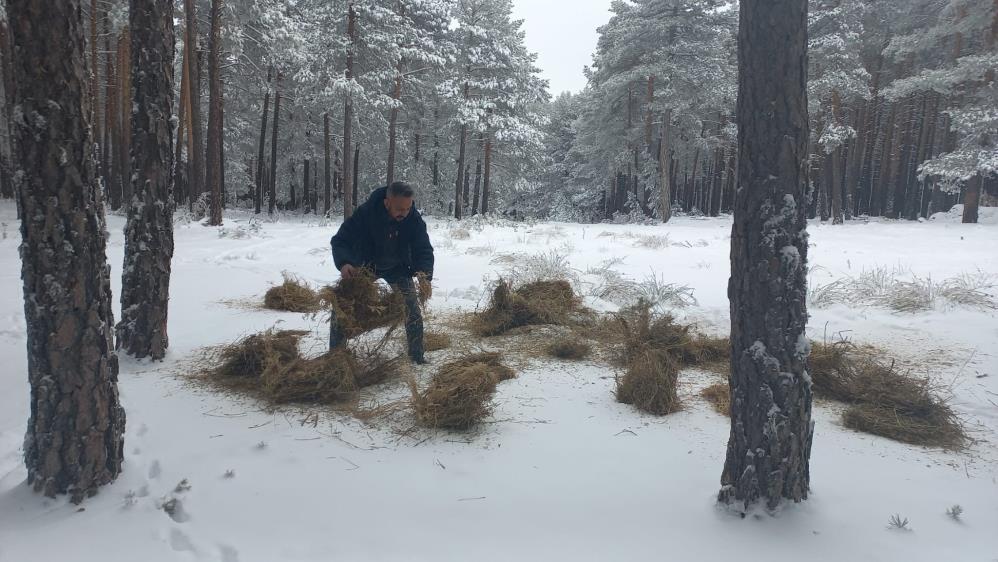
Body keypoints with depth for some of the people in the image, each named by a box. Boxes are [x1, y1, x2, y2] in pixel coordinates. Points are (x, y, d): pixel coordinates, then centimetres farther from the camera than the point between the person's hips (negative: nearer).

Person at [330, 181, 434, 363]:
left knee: (413, 310, -8)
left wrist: (425, 274, -43)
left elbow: (424, 249, -22)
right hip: (364, 266, -1)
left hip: (397, 268, 1)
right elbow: (340, 240, -27)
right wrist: (343, 263, -49)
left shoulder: (414, 219, -27)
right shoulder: (365, 213, -32)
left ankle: (417, 355, 10)